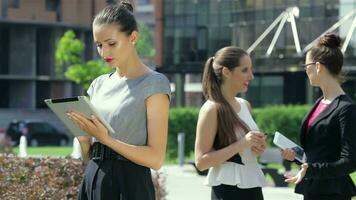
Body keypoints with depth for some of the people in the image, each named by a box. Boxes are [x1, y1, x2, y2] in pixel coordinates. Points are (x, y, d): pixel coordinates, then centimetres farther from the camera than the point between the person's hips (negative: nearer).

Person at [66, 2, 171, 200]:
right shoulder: (99, 84, 13)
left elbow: (156, 158, -13)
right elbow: (88, 152, 14)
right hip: (92, 179, 6)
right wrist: (80, 131, -6)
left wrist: (106, 139, -21)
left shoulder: (153, 84, -6)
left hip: (129, 183, -6)